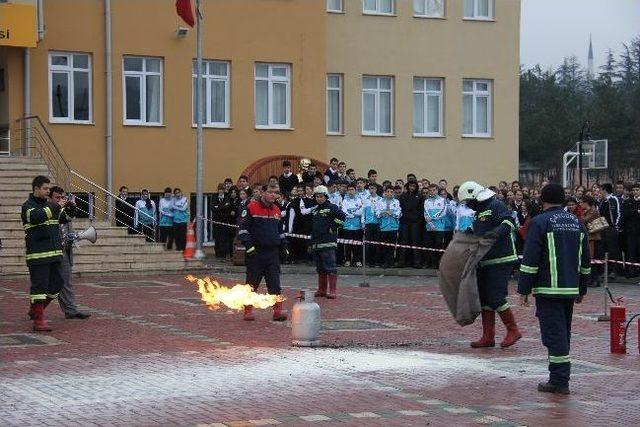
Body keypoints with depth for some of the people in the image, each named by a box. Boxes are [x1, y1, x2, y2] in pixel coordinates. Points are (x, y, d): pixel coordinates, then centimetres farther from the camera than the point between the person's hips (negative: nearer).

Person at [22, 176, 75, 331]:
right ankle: (38, 320, -5)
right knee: (39, 286, -7)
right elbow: (36, 217, -25)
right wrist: (56, 206, -25)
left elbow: (64, 219, 20)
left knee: (57, 283, 11)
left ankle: (35, 310, 27)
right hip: (38, 255, -8)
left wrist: (70, 208, 0)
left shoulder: (49, 204, 17)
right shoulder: (28, 206, -5)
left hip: (55, 253, 8)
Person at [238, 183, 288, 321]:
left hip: (273, 253, 4)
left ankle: (278, 310, -4)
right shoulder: (252, 208, -4)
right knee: (252, 283, 4)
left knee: (275, 283, -3)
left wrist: (283, 245, 17)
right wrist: (249, 246, -14)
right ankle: (248, 310, 14)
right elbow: (243, 228, -7)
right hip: (256, 253, -4)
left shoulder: (276, 210, 14)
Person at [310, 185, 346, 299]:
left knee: (330, 267, -11)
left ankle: (332, 291, -12)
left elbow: (342, 216, -19)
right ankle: (322, 290, 19)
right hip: (316, 244, 8)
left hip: (328, 243, -8)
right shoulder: (316, 210, 20)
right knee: (320, 268, 13)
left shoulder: (331, 208, -4)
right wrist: (311, 243, 24)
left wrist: (333, 228, -14)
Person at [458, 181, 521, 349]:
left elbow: (509, 221, -25)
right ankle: (488, 337, 14)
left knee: (496, 298, -12)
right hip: (485, 262, 10)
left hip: (500, 261, -10)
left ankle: (513, 330, 2)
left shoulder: (495, 206, -11)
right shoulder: (480, 211, 19)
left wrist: (498, 232, -40)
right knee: (484, 299, 9)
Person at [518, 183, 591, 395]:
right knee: (563, 333, 16)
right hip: (570, 289, 7)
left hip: (548, 289, -7)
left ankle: (559, 381, -8)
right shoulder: (577, 223, 13)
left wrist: (524, 290, -8)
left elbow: (530, 260, -12)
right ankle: (561, 377, 23)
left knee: (554, 334, -6)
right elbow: (585, 260, 19)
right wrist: (581, 290, 26)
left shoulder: (540, 222, -8)